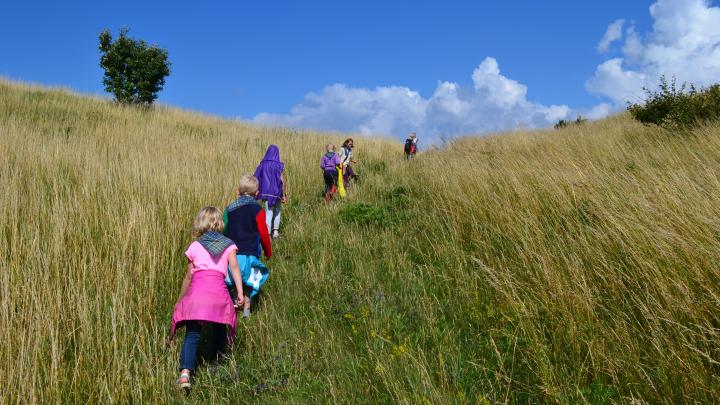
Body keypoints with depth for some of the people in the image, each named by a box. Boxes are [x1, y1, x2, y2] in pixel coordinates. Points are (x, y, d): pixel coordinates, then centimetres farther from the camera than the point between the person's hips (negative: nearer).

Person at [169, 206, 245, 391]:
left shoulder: (194, 246, 16)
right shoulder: (228, 245, 14)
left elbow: (188, 277, 18)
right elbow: (234, 267, -1)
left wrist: (179, 300, 29)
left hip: (197, 291, 0)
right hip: (219, 292, 0)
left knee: (192, 334, -1)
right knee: (219, 331, 18)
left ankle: (185, 372, -15)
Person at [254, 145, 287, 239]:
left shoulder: (262, 165, -2)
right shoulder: (279, 166, -10)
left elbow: (256, 179, -2)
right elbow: (282, 181, -12)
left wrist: (260, 192, 6)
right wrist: (283, 195, -6)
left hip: (265, 192, 2)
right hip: (276, 192, -2)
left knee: (268, 212, 9)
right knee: (277, 211, 18)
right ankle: (275, 231, 11)